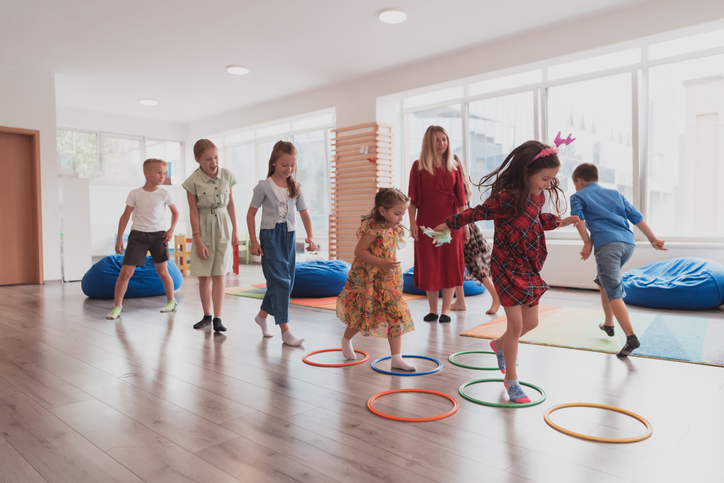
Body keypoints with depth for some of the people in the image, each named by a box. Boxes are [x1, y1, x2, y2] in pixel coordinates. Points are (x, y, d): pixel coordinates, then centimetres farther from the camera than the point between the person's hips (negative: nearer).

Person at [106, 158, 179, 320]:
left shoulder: (164, 194, 2)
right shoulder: (135, 194, -1)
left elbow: (175, 212, 14)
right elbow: (125, 216, 3)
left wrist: (171, 229, 0)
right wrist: (119, 238, 0)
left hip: (158, 235, 1)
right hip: (138, 235, 0)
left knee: (162, 271, 5)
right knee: (125, 272, -5)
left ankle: (171, 301, 24)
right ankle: (117, 306, 8)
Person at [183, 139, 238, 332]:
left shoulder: (226, 175, -3)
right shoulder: (193, 181, -11)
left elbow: (230, 204, 5)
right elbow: (193, 212, -9)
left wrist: (234, 231, 6)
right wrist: (198, 241, -12)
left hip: (223, 229, 1)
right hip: (204, 229, -1)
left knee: (219, 276, 0)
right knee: (204, 277, 7)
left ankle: (217, 319, 3)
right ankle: (207, 315, 23)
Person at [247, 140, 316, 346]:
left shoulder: (296, 188, 6)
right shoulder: (264, 186, -5)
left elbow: (304, 214, 7)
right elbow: (251, 214, -2)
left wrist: (310, 237, -7)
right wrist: (253, 241, -7)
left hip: (289, 236, 5)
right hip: (270, 236, -5)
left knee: (286, 281, 10)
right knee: (280, 281, -10)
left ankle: (262, 315, 33)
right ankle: (285, 330, -6)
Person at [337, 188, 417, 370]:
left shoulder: (396, 231, 6)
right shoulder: (373, 228, -19)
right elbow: (359, 251, -22)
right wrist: (381, 263, -28)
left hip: (388, 280, 7)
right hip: (367, 280, -7)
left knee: (396, 316, 1)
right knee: (362, 314, 7)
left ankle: (396, 358, 7)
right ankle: (346, 340, 38)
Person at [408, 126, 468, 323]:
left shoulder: (454, 167, 8)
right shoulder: (418, 166, 3)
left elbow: (461, 198, 7)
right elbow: (413, 198, 1)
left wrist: (465, 224, 3)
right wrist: (412, 222, -7)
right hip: (426, 221, -1)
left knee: (450, 263, 2)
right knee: (428, 264, 4)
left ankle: (446, 309, 11)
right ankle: (432, 309, 15)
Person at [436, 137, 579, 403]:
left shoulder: (537, 196, 0)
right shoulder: (505, 199, -24)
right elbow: (475, 213, -11)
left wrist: (559, 222, 12)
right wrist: (448, 224, -2)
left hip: (530, 268, 8)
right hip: (507, 268, -8)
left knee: (531, 322, 15)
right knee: (516, 324, -3)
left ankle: (500, 345, 44)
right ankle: (511, 380, 14)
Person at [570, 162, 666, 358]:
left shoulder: (578, 196, 14)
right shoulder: (615, 193, 28)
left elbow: (579, 218, -5)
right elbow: (636, 217, 22)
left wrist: (587, 243, -5)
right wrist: (653, 239, 20)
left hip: (607, 244, -6)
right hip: (628, 243, 7)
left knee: (613, 292, -10)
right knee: (603, 281, 26)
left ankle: (631, 337, -22)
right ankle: (608, 324, 34)